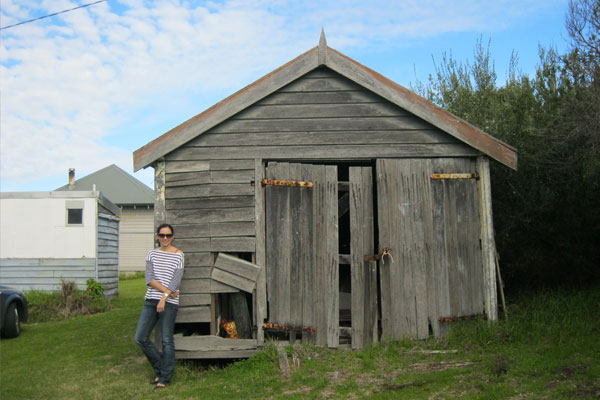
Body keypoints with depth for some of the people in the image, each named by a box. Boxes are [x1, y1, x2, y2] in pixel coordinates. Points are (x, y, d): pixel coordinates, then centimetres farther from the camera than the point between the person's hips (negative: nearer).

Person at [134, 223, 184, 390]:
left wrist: (164, 298, -18)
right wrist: (167, 291, -13)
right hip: (151, 300, 5)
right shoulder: (152, 254, 9)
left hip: (169, 303, -5)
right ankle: (160, 368, 23)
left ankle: (165, 377, 11)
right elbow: (149, 279, -2)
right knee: (140, 338, 5)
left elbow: (176, 280, -8)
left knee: (167, 340, -1)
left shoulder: (178, 255, 0)